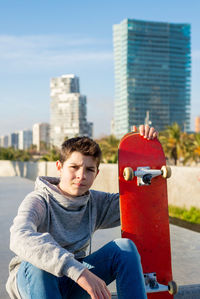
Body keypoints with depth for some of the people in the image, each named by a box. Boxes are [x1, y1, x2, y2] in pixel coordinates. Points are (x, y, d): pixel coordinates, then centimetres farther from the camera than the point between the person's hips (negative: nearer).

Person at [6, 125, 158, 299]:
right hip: (29, 279, -4)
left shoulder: (96, 202, 1)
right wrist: (78, 271, -49)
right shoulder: (38, 201, -17)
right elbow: (21, 239, -39)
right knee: (36, 264, -40)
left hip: (71, 281, 4)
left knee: (124, 247, -17)